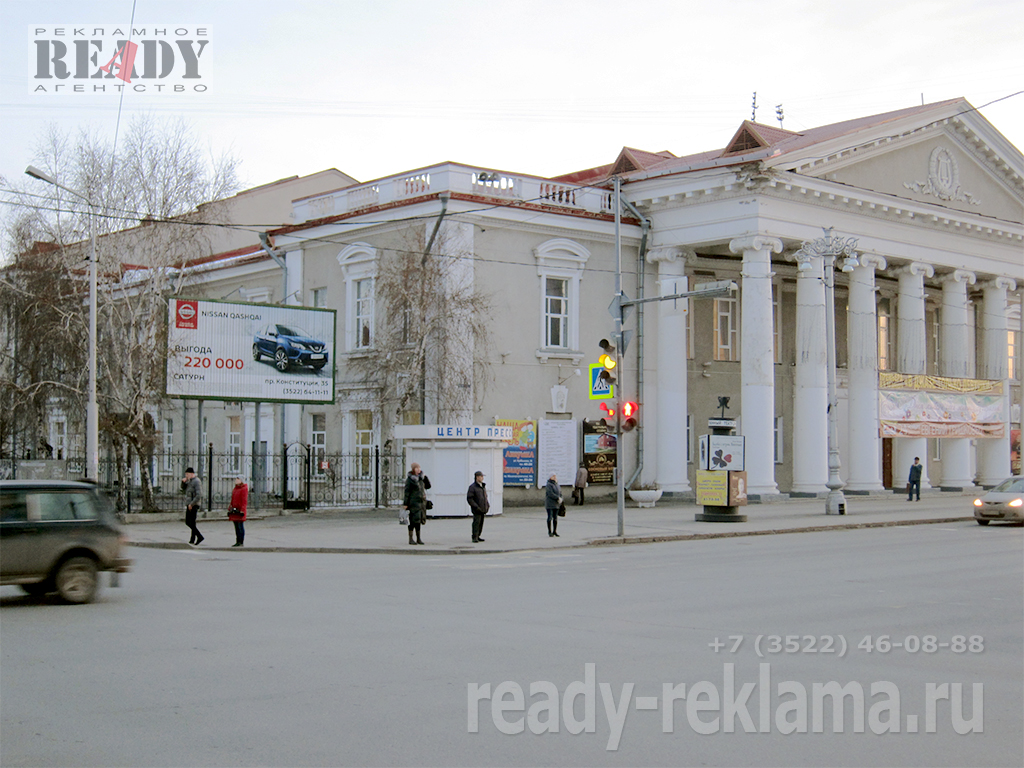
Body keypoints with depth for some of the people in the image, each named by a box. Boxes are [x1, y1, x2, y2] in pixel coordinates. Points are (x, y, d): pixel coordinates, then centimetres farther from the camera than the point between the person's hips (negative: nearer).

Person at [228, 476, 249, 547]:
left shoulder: (244, 489, -9)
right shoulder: (235, 489, 16)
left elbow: (244, 501, -14)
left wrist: (242, 511, -19)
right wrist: (230, 510, 18)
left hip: (239, 510, -8)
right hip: (234, 510, 8)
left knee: (240, 526, -6)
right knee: (236, 527, 9)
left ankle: (241, 542, -2)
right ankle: (238, 542, 13)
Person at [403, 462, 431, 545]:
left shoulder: (420, 478, 13)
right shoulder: (409, 479, -6)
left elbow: (428, 486, 17)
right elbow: (407, 492, -8)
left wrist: (425, 477, 3)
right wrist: (405, 504, -12)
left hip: (422, 502, 7)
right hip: (414, 502, -7)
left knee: (419, 520, 9)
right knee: (413, 520, -7)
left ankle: (419, 538, 14)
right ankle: (410, 539, -2)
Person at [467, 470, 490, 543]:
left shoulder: (483, 486, 16)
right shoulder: (472, 487, -10)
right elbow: (469, 498, -14)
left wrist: (488, 505, 12)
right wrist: (476, 507, -19)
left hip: (482, 509, 8)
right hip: (477, 510, -8)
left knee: (481, 523, 10)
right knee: (476, 523, -11)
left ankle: (477, 537, 18)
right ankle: (475, 538, -9)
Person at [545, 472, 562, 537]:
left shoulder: (557, 485, 13)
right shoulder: (548, 485, -10)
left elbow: (560, 492, 12)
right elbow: (551, 494, -20)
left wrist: (560, 499, -7)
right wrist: (558, 498, -17)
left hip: (556, 504, 7)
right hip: (550, 504, -7)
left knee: (555, 517, 8)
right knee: (550, 517, -5)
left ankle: (555, 531, 13)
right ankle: (550, 532, -1)